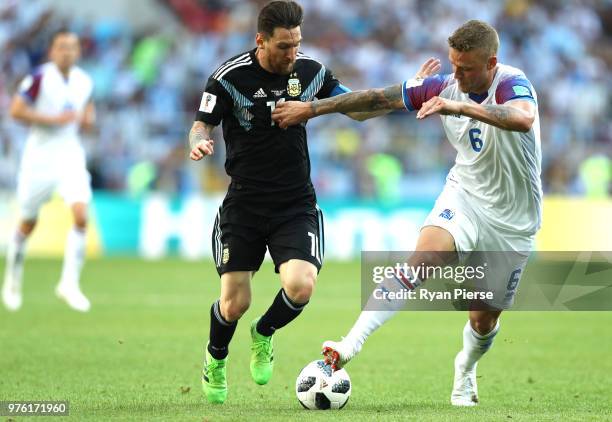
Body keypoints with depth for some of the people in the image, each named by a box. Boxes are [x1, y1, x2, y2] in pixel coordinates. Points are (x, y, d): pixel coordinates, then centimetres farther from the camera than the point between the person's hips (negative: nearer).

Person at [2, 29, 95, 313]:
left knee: (81, 216, -16)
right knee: (28, 223, 9)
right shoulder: (40, 77, -12)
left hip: (71, 155, 4)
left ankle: (69, 284, -9)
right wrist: (53, 119, -20)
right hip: (40, 157, -4)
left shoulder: (84, 82, 5)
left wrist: (88, 118, 1)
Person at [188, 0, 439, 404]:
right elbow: (202, 125, -5)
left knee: (301, 285, -21)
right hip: (244, 204, -2)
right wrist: (200, 143, -29)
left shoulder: (310, 70, -1)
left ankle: (264, 334, 13)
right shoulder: (230, 77, -11)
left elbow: (357, 109, 9)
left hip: (296, 204, 2)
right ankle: (216, 359, 32)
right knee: (235, 303, -3)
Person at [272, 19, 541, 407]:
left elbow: (523, 118, -47)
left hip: (512, 221, -2)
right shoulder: (446, 86, -8)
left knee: (485, 320, 8)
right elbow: (378, 99, 0)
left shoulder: (513, 84, -22)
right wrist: (311, 109, 1)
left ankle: (465, 374, 43)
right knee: (422, 259, -28)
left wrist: (463, 106, -59)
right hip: (465, 197, 2)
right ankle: (352, 344, -38)